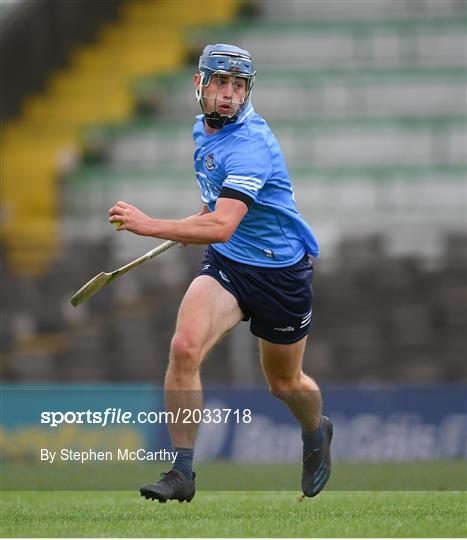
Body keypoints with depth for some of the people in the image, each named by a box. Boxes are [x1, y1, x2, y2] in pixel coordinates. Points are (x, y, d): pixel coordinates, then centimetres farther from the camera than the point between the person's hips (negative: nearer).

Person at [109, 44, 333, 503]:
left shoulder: (250, 145, -28)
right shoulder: (202, 129, 0)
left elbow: (222, 227, -39)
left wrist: (148, 226, -44)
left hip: (281, 270, -5)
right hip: (225, 262, 5)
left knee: (284, 384, 14)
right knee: (184, 347, -22)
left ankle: (317, 433, 51)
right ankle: (181, 472, -17)